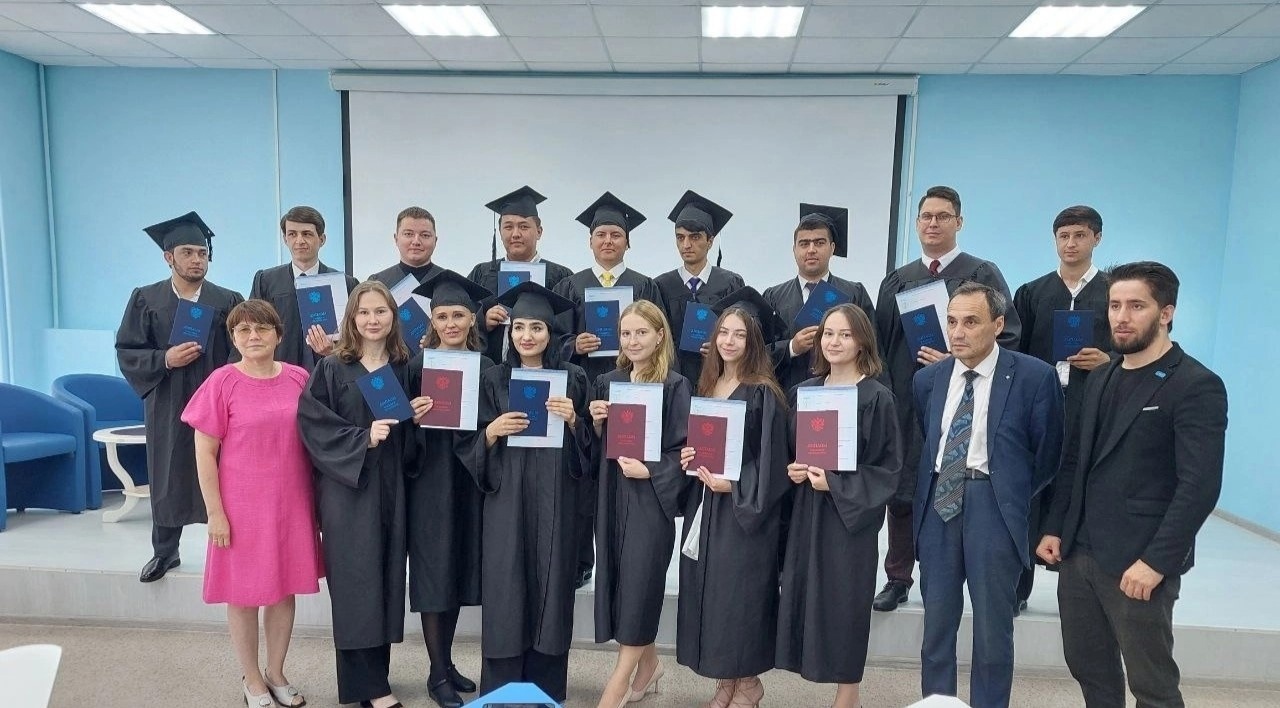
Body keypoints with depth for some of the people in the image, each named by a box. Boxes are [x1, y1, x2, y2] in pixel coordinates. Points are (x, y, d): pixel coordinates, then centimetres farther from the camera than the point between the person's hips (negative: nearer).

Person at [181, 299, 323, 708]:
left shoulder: (299, 379, 0)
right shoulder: (222, 383, -9)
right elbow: (204, 453, -7)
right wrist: (215, 513, -8)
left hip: (290, 502, 3)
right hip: (241, 504, -3)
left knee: (285, 588, 13)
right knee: (244, 593, 9)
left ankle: (276, 674, 31)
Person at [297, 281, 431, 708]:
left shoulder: (404, 368, 8)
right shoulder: (331, 369, -3)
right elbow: (313, 424, -11)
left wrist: (416, 417, -7)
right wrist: (363, 438, -20)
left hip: (391, 488, 4)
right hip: (347, 489, -4)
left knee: (386, 579, 9)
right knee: (357, 582, -2)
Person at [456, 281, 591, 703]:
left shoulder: (573, 379, 4)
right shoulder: (493, 380, 4)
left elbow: (589, 446, 5)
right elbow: (468, 446, 3)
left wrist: (572, 420, -13)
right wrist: (493, 430, -16)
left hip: (555, 503, 0)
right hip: (506, 503, 0)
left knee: (551, 592, 5)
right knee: (506, 597, 1)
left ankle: (546, 691, 20)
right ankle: (502, 692, 16)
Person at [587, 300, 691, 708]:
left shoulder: (675, 386, -6)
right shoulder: (607, 384, 8)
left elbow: (683, 449, -8)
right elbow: (595, 448, 13)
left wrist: (649, 470, -20)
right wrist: (597, 424, -6)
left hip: (651, 498, -5)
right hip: (612, 496, 5)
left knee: (638, 583, -2)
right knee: (620, 581, 11)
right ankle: (647, 663, 30)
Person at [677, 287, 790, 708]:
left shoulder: (763, 393, -12)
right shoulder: (707, 386, 8)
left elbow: (771, 462, -13)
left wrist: (733, 485, -21)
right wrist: (687, 458, -2)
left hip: (744, 511, -7)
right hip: (704, 505, 7)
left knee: (740, 594, 0)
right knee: (709, 592, 11)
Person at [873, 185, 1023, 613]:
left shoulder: (983, 275, 3)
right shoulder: (896, 281, 15)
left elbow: (1007, 337, -4)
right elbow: (880, 341, 14)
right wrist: (885, 392, 3)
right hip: (904, 402, 4)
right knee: (901, 488, 7)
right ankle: (898, 578, 18)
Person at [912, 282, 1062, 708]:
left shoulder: (1034, 377, -7)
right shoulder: (928, 378, 7)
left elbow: (1048, 451, 0)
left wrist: (1016, 497, 4)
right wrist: (924, 496, 10)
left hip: (995, 506, -4)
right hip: (938, 502, 4)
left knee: (992, 625, 8)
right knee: (937, 621, 14)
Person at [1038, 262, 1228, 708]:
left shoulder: (1197, 386, -10)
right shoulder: (1101, 379, 12)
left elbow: (1200, 486, -17)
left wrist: (1156, 562, -20)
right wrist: (1054, 529, 9)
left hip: (1138, 563, -6)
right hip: (1078, 553, 7)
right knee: (1088, 667, 16)